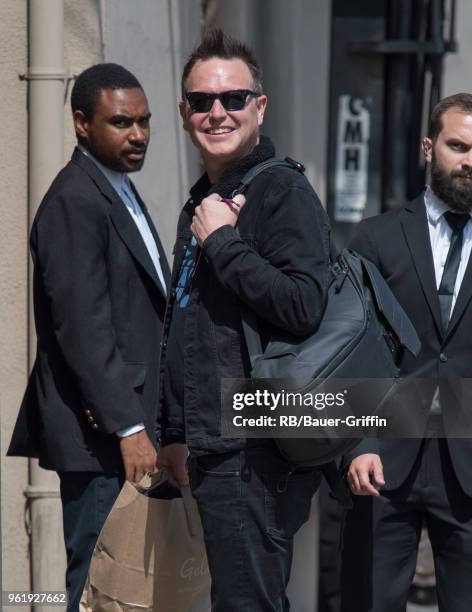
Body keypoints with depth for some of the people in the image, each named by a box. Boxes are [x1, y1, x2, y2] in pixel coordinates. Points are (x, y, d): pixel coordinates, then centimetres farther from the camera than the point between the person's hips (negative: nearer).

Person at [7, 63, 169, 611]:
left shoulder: (120, 192, 18)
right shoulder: (74, 202, -14)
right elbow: (84, 328, -20)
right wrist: (128, 427, -22)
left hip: (130, 421, 10)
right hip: (101, 433, -10)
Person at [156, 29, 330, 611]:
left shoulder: (283, 192, -9)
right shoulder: (201, 201, 20)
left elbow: (302, 307, -23)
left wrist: (222, 241, -17)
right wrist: (175, 434, 23)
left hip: (256, 453, -9)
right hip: (212, 449, 9)